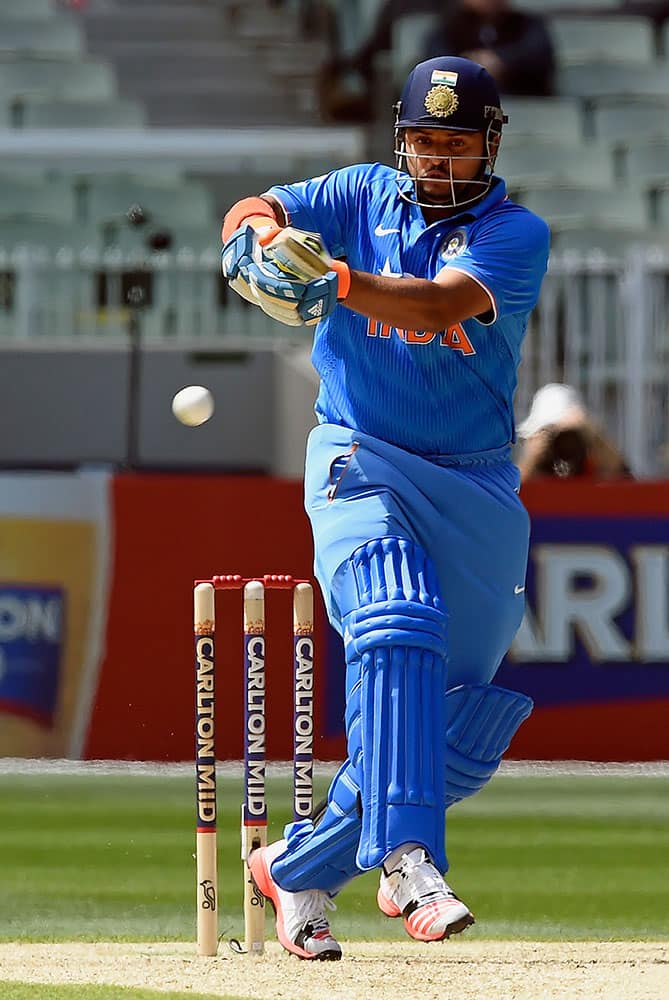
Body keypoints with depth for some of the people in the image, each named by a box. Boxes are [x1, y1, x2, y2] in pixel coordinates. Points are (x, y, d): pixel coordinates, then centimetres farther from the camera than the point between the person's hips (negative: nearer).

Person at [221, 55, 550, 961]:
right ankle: (409, 862, -40)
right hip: (362, 461, -2)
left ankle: (301, 869, 20)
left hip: (476, 489, 2)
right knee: (398, 624, -29)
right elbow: (255, 214, -7)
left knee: (463, 724, 3)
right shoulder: (362, 198, 6)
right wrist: (257, 237, -33)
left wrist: (337, 280, -40)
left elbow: (444, 303, -23)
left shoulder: (517, 234, -4)